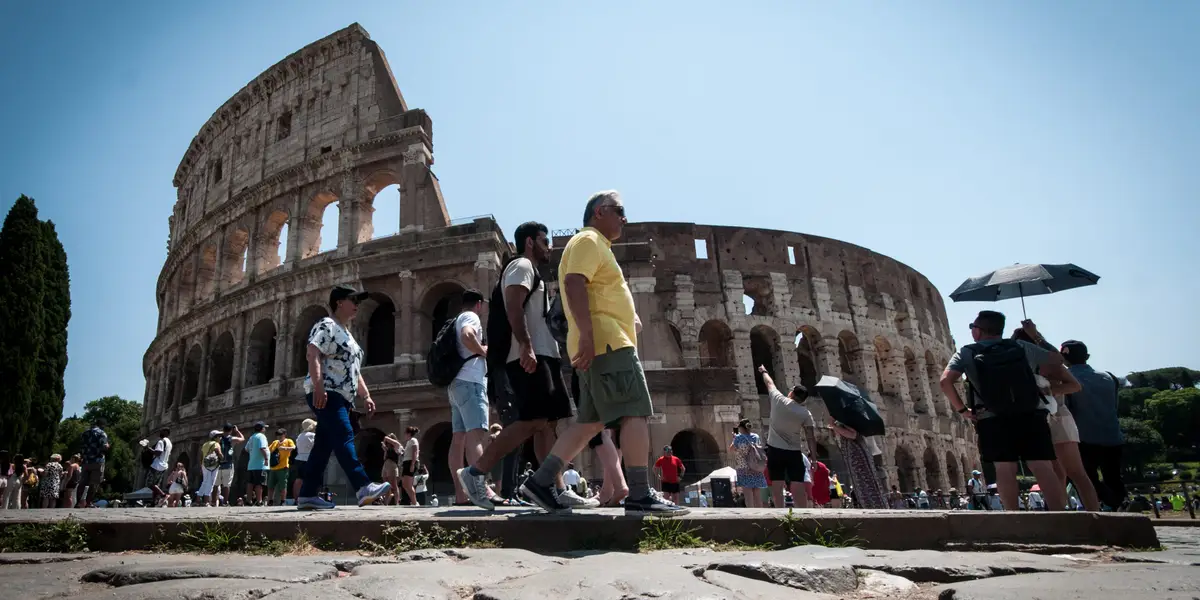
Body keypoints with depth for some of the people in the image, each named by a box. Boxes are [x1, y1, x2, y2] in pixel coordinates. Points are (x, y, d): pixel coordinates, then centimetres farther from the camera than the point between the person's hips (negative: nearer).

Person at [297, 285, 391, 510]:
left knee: (323, 446, 7)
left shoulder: (346, 334, 26)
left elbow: (354, 371, 27)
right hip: (325, 395, -10)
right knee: (344, 437, -21)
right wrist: (318, 387, -29)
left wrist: (366, 395, 18)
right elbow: (312, 355, -17)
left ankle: (307, 495, 10)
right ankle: (363, 487, -31)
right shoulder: (326, 326, -3)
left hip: (342, 397, 10)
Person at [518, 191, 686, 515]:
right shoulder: (589, 240, -4)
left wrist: (630, 318, 26)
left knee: (589, 422, 8)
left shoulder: (596, 245, 29)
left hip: (603, 344, 11)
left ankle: (540, 482, 7)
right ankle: (640, 495, -11)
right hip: (606, 342, -11)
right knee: (636, 413, -11)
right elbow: (574, 283, -19)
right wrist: (586, 335, -27)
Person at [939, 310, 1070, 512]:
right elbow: (1056, 363, 17)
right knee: (1043, 467, 2)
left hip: (992, 419, -2)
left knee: (1005, 468, 1)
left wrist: (962, 409, -2)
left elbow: (945, 381, -10)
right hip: (1031, 415, 2)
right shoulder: (1021, 347, 11)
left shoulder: (966, 353, 2)